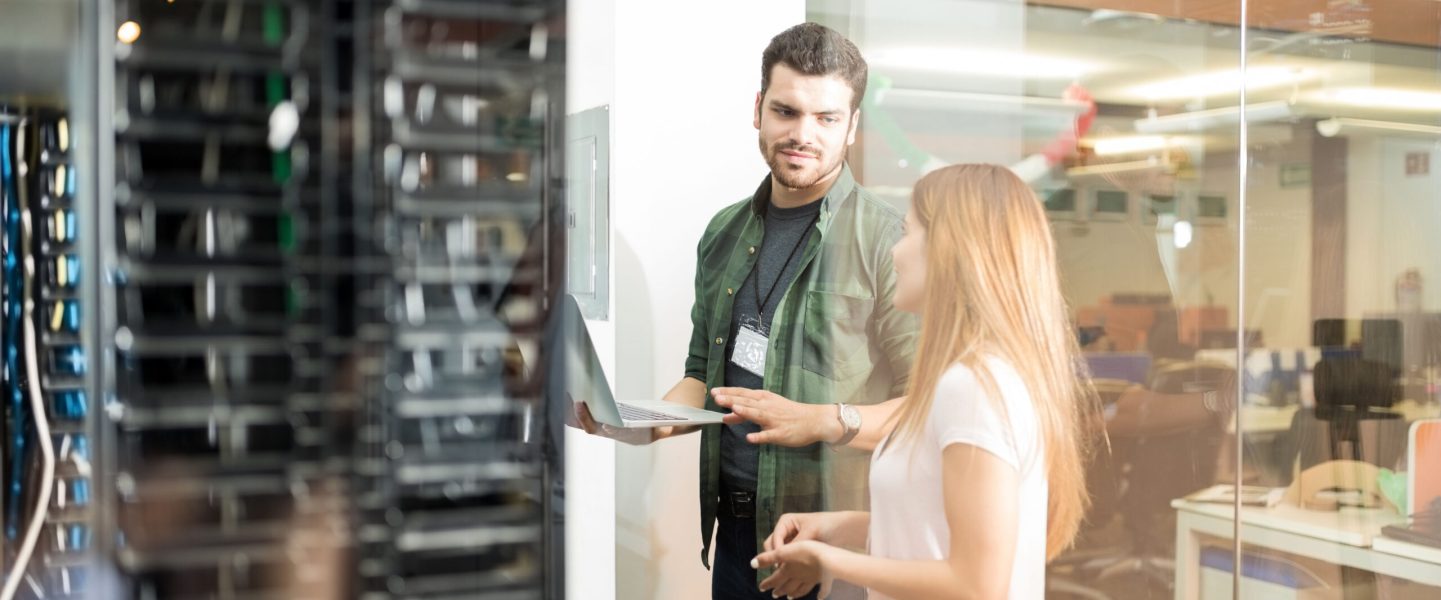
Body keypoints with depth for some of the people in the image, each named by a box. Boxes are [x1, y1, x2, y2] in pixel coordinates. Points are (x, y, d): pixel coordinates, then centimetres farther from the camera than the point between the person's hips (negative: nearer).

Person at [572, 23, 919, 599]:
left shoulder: (888, 242, -12)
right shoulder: (724, 232, 9)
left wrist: (824, 420, -27)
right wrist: (642, 423, -1)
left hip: (834, 544, -5)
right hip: (735, 526, 6)